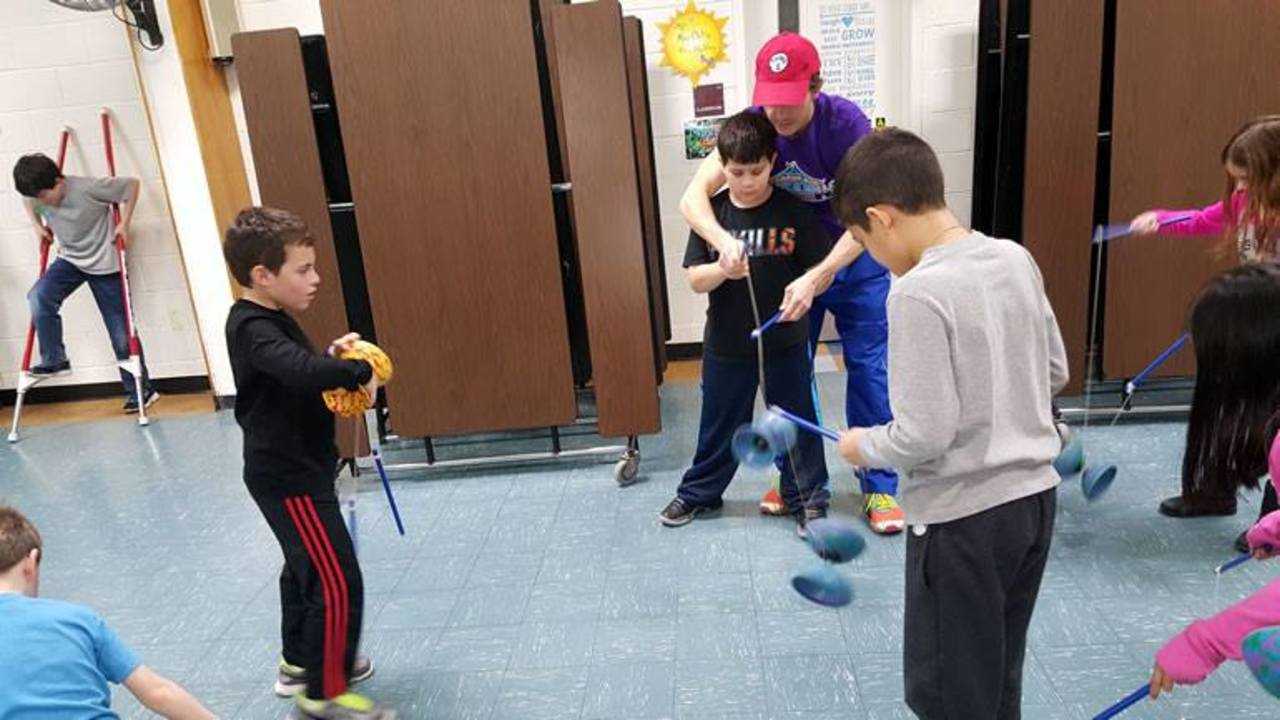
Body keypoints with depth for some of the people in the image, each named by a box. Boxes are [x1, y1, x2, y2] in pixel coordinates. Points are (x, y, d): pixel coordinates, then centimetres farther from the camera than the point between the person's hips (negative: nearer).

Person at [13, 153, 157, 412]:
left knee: (121, 331, -2)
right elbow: (27, 201, 18)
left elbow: (132, 184, -13)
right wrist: (38, 226, 5)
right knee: (39, 296, -25)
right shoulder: (37, 197, -8)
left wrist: (124, 223, -14)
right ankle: (54, 360, -9)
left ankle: (141, 390, 9)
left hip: (104, 263, -4)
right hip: (69, 259, 5)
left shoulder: (90, 188, -25)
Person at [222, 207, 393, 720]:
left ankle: (300, 663, 44)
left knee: (306, 568, 26)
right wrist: (360, 372, -29)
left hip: (291, 471, 11)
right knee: (339, 585, -4)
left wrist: (333, 356, 1)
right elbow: (302, 371, -43)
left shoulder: (267, 320, 7)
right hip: (289, 479, -11)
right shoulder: (254, 328, -24)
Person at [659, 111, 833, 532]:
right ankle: (699, 492, 36)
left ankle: (806, 498, 29)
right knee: (719, 423, 17)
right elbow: (694, 279, -6)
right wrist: (723, 269, -25)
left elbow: (822, 267, -3)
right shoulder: (713, 212, -4)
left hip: (785, 342, -1)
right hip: (725, 343, 2)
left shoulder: (792, 210, -8)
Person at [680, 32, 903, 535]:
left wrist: (816, 279, -41)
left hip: (854, 258, -3)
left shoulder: (845, 122, -25)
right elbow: (692, 198, -23)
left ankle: (879, 488, 13)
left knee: (868, 371, -1)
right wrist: (723, 239, -44)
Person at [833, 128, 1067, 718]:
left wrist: (862, 445, -5)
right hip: (1035, 496, 8)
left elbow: (924, 436, -23)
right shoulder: (1016, 259, 1)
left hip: (963, 519, -8)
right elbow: (1054, 373, 11)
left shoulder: (918, 293, -23)